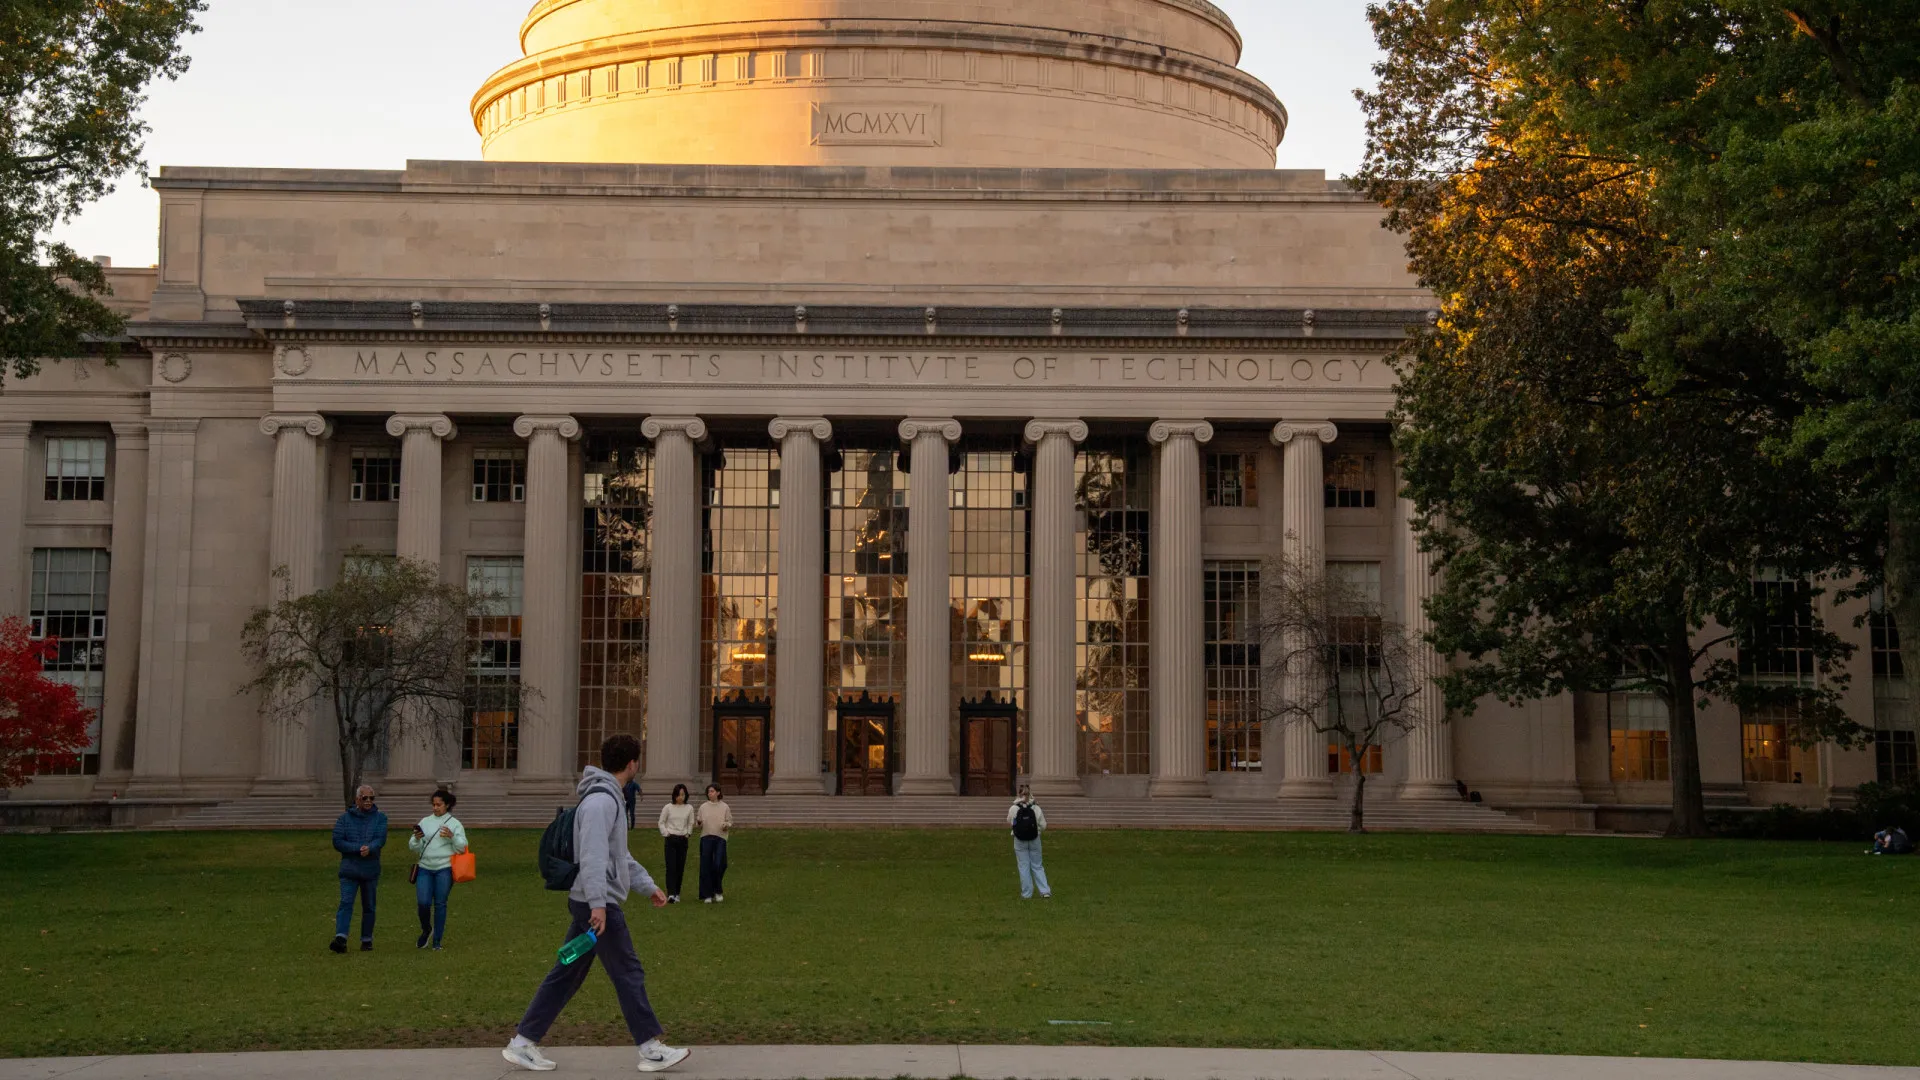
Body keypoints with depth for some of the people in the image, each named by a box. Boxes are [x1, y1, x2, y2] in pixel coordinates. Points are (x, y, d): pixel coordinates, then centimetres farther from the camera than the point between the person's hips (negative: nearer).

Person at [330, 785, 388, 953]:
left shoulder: (380, 818, 5)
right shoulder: (345, 819, 3)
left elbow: (381, 839, -9)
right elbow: (337, 842, -6)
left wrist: (369, 848, -30)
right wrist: (359, 848, -17)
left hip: (371, 870, 2)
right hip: (349, 869, -1)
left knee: (369, 907, 10)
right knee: (346, 903, -14)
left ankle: (367, 940, 20)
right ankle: (340, 938, -24)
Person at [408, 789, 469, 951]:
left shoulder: (455, 824, 2)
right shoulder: (425, 822, 10)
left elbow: (462, 847, -2)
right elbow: (413, 847, 11)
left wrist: (452, 837, -18)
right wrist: (417, 839, -10)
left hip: (444, 869, -2)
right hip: (425, 868, 2)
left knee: (440, 904, 0)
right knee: (423, 902, -8)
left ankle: (437, 941, 9)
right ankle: (426, 930, 21)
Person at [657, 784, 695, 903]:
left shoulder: (689, 808, 4)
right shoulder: (668, 807, -1)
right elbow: (661, 822, 6)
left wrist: (688, 833, 4)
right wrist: (666, 833, -4)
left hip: (683, 840, 2)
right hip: (671, 839, -2)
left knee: (680, 867, 5)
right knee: (671, 867, -11)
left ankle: (677, 894, 14)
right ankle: (671, 894, -19)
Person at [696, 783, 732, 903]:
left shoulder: (725, 807, 5)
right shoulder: (703, 807, 9)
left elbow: (730, 822, 7)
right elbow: (699, 824, 11)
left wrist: (726, 825, -15)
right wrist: (699, 822, -11)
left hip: (720, 838, -2)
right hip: (706, 838, 2)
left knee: (719, 865, -9)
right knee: (706, 866, 0)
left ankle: (718, 891, 12)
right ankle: (708, 895, 8)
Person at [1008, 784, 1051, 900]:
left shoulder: (1013, 809, -14)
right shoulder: (1036, 808, -12)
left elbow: (1009, 824, 2)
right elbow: (1043, 826, -4)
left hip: (1020, 842, -1)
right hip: (1034, 840, 1)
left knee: (1024, 867, 10)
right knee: (1037, 866, 14)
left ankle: (1026, 894, 14)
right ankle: (1045, 891, 10)